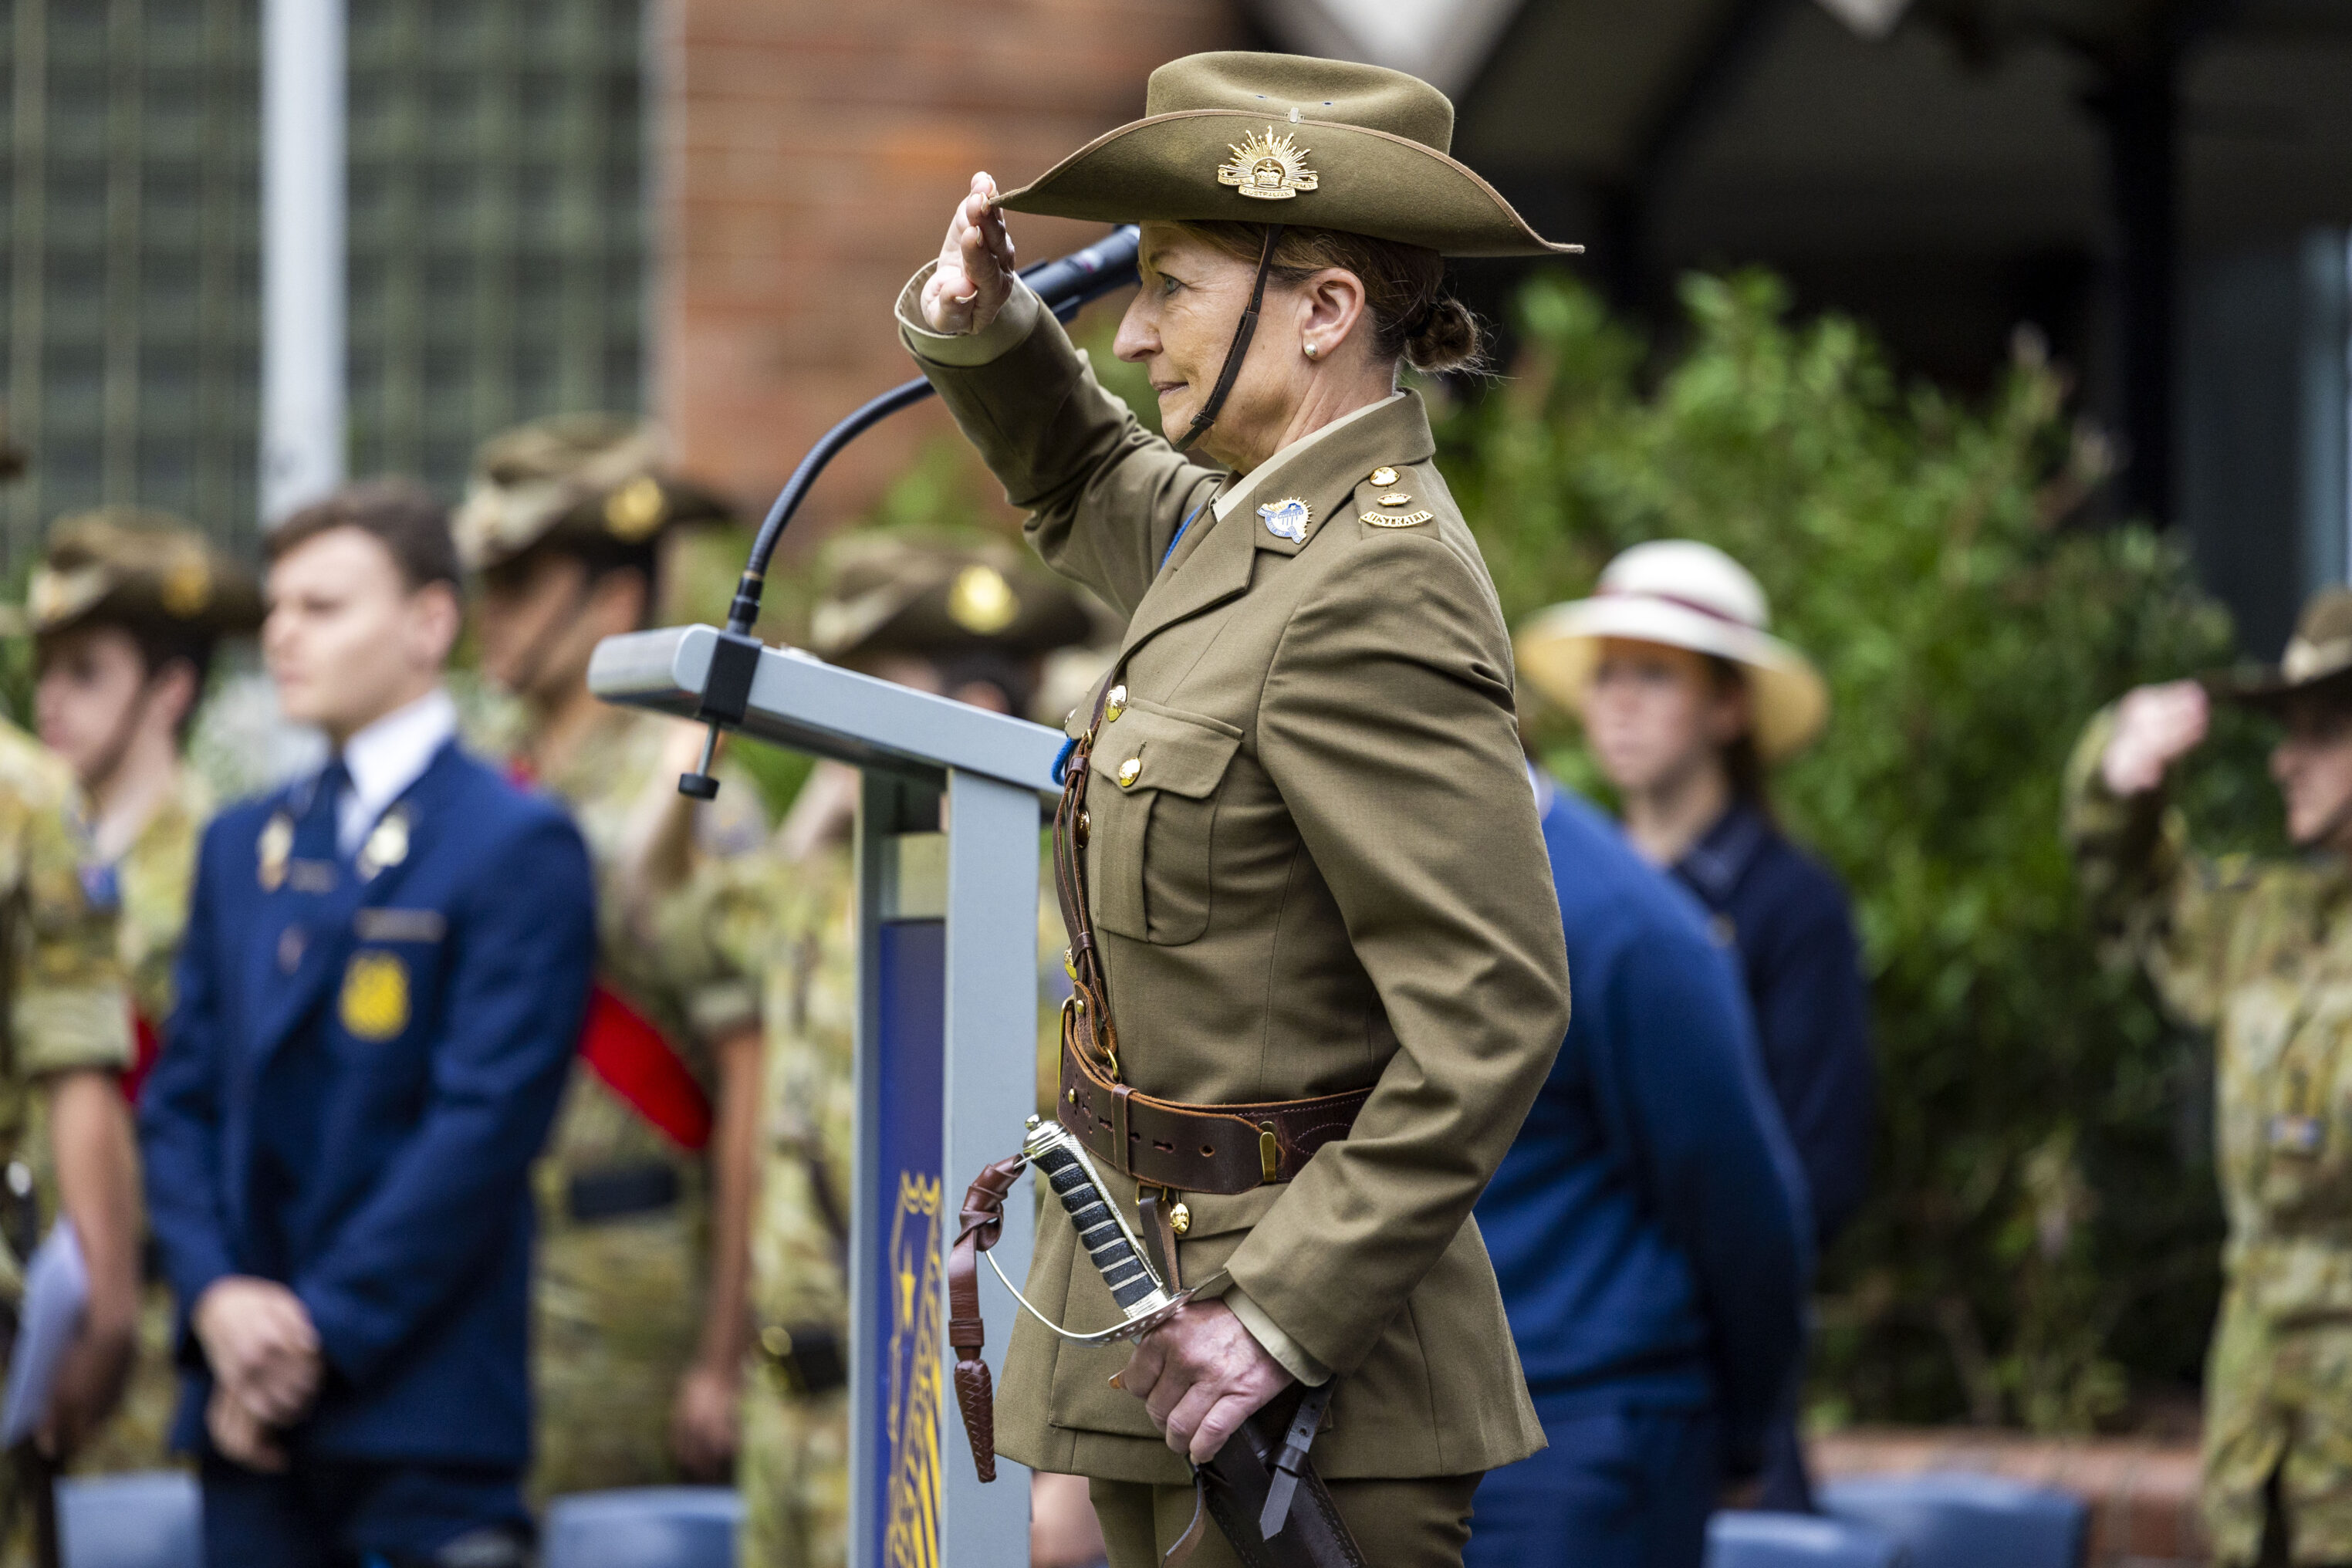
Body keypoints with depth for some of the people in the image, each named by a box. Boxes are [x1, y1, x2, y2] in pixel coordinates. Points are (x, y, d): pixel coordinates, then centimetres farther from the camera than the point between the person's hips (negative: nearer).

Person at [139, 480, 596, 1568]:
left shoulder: (519, 849, -4)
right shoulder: (241, 845, 17)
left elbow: (486, 1121, -12)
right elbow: (180, 1099, 14)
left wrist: (322, 1329, -13)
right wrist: (217, 1294, -5)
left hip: (423, 1400, -6)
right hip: (249, 1403, 6)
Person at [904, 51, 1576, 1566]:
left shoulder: (1372, 599, -19)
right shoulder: (1256, 524, 10)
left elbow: (1492, 1014, -24)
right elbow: (1088, 486, 34)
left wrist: (1290, 1313, -24)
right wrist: (985, 329, 11)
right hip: (1167, 1324, 10)